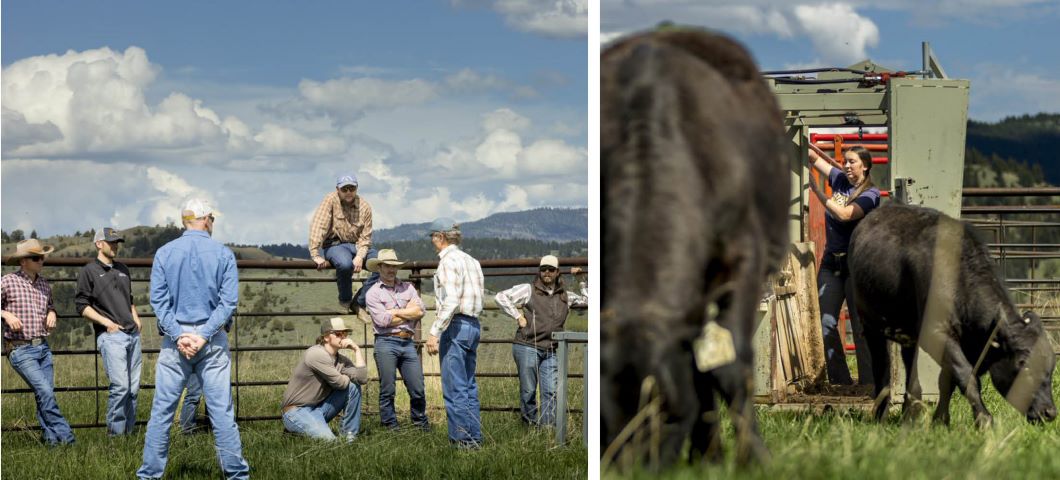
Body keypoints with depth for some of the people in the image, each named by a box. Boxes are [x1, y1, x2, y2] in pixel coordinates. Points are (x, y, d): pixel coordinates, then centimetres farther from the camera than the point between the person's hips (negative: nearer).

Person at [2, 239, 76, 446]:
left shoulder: (44, 285, 11)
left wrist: (51, 314, 8)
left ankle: (50, 439, 11)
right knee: (45, 392, -16)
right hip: (20, 350, -6)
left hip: (43, 347, 6)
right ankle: (64, 436, -13)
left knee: (45, 394, 5)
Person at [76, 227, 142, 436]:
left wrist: (135, 317, 14)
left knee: (134, 387, 5)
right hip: (110, 335, -7)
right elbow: (82, 305, -3)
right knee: (121, 386, -16)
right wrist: (105, 322, -11)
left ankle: (129, 431, 12)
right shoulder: (89, 272, 1)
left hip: (132, 333, 7)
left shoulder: (122, 269, 21)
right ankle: (115, 433, -8)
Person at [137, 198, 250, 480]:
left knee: (162, 410, 3)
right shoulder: (223, 254, 0)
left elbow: (158, 299, -3)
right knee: (221, 410, 1)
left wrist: (178, 334, -7)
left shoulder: (164, 253, 2)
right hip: (213, 341, 0)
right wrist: (204, 335, -9)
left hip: (174, 340, 0)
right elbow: (229, 301, -6)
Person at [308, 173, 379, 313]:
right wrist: (315, 255, -29)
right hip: (335, 245, -4)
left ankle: (359, 302, -12)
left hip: (358, 246, 4)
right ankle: (344, 301, -10)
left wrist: (360, 257, -21)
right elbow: (317, 226, -19)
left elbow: (365, 237, -2)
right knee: (345, 264, -38)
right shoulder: (330, 201, -10)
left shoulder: (364, 206, 0)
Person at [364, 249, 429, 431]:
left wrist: (395, 312, -4)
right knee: (387, 390, -1)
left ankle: (420, 422, 18)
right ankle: (390, 426, 8)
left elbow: (420, 311, 2)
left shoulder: (408, 288, 16)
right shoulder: (373, 293, 3)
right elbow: (382, 320, -9)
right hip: (386, 343, -3)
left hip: (408, 342, 3)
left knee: (417, 389, 2)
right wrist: (408, 313, 0)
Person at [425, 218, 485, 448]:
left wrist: (435, 332, -21)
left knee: (454, 387, -6)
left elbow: (451, 301, -20)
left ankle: (462, 438, -6)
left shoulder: (449, 261, -11)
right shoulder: (471, 261, 16)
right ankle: (475, 436, 16)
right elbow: (475, 298, 14)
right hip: (473, 324, 9)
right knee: (469, 386, 14)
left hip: (455, 325, -9)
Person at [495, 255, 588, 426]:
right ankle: (530, 423, 9)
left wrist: (581, 281, 15)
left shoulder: (565, 296, 16)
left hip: (551, 352, 4)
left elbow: (589, 300, 24)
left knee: (551, 392, -3)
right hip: (527, 347, -4)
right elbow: (501, 297, -2)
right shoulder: (528, 290, 3)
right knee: (528, 390, -1)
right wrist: (518, 316, -5)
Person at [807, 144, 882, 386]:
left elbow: (844, 214, -21)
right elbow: (814, 158, 14)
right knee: (827, 324, 2)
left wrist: (817, 191, -19)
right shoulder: (840, 181, 10)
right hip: (830, 262, 6)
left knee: (860, 325, -3)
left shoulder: (870, 194, -7)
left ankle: (868, 382, 2)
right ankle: (839, 380, 9)